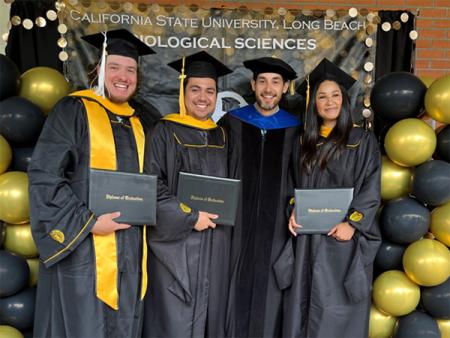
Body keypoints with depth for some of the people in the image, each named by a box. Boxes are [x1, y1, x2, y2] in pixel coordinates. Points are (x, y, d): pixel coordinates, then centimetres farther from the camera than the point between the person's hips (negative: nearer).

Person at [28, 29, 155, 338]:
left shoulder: (136, 124, 14)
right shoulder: (74, 110, -5)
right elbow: (43, 176, -11)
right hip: (82, 247, -5)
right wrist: (89, 222, -17)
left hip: (129, 251, 6)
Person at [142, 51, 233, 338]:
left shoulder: (221, 136, 11)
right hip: (177, 242, -5)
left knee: (210, 315, 13)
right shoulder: (166, 132, -5)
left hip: (215, 244, 5)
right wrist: (190, 216, -15)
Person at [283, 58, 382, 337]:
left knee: (338, 310, 3)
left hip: (345, 237, -3)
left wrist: (352, 223, -16)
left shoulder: (363, 140, -1)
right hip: (309, 237, 4)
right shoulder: (303, 143, 11)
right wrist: (294, 212, -3)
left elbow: (372, 188, -5)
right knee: (305, 305, 9)